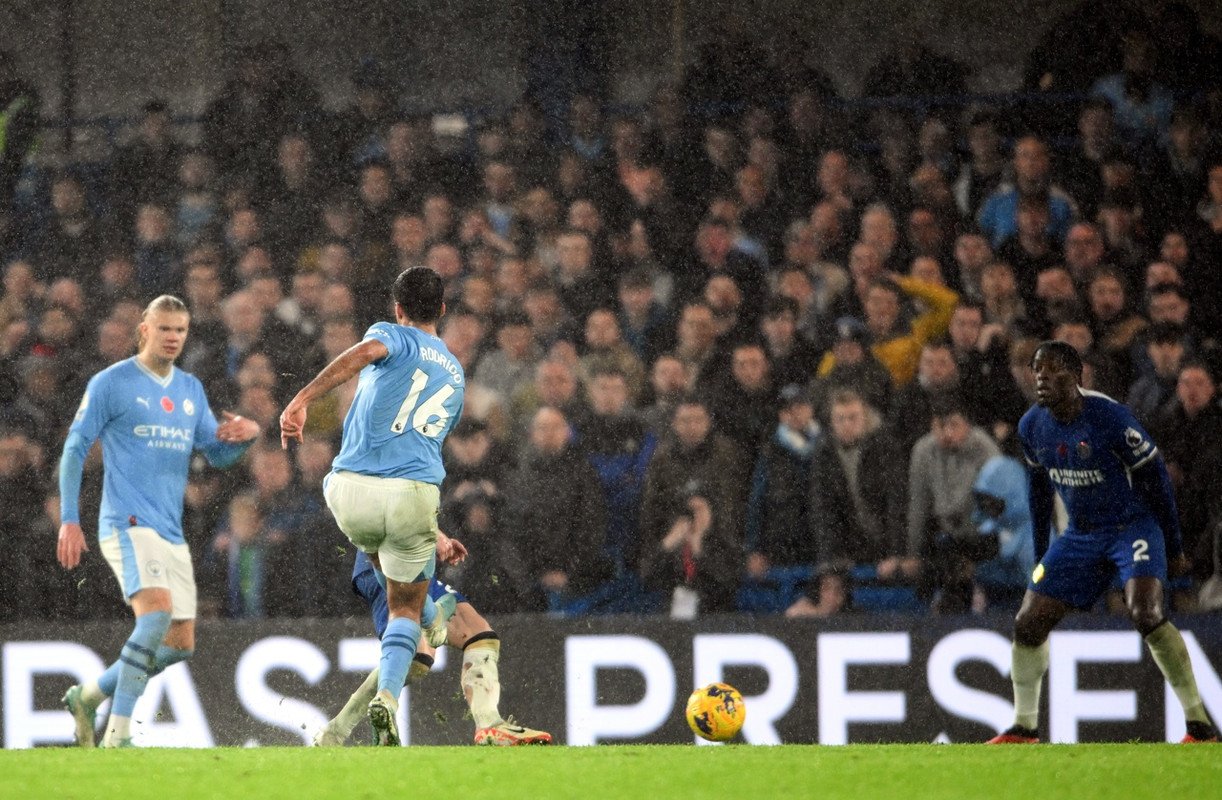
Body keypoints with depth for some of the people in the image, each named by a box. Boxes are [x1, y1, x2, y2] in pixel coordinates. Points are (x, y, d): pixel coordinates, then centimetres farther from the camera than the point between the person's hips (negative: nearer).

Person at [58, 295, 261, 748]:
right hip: (128, 523, -7)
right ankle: (117, 735, -27)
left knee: (179, 644, 5)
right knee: (157, 609, -29)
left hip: (171, 532, 7)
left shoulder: (191, 390, 16)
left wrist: (245, 435, -5)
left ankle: (88, 697, 24)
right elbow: (75, 448, -1)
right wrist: (69, 519, -9)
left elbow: (217, 455, 18)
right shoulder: (111, 384, -2)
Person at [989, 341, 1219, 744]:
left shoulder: (1109, 417, -21)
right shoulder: (1032, 427, -2)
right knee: (1029, 624, -2)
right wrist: (1041, 555, 16)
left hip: (1135, 525, -6)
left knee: (1145, 613, -28)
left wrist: (1173, 548, -7)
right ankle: (1023, 727, 13)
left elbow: (1154, 477, -12)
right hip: (1081, 536, 6)